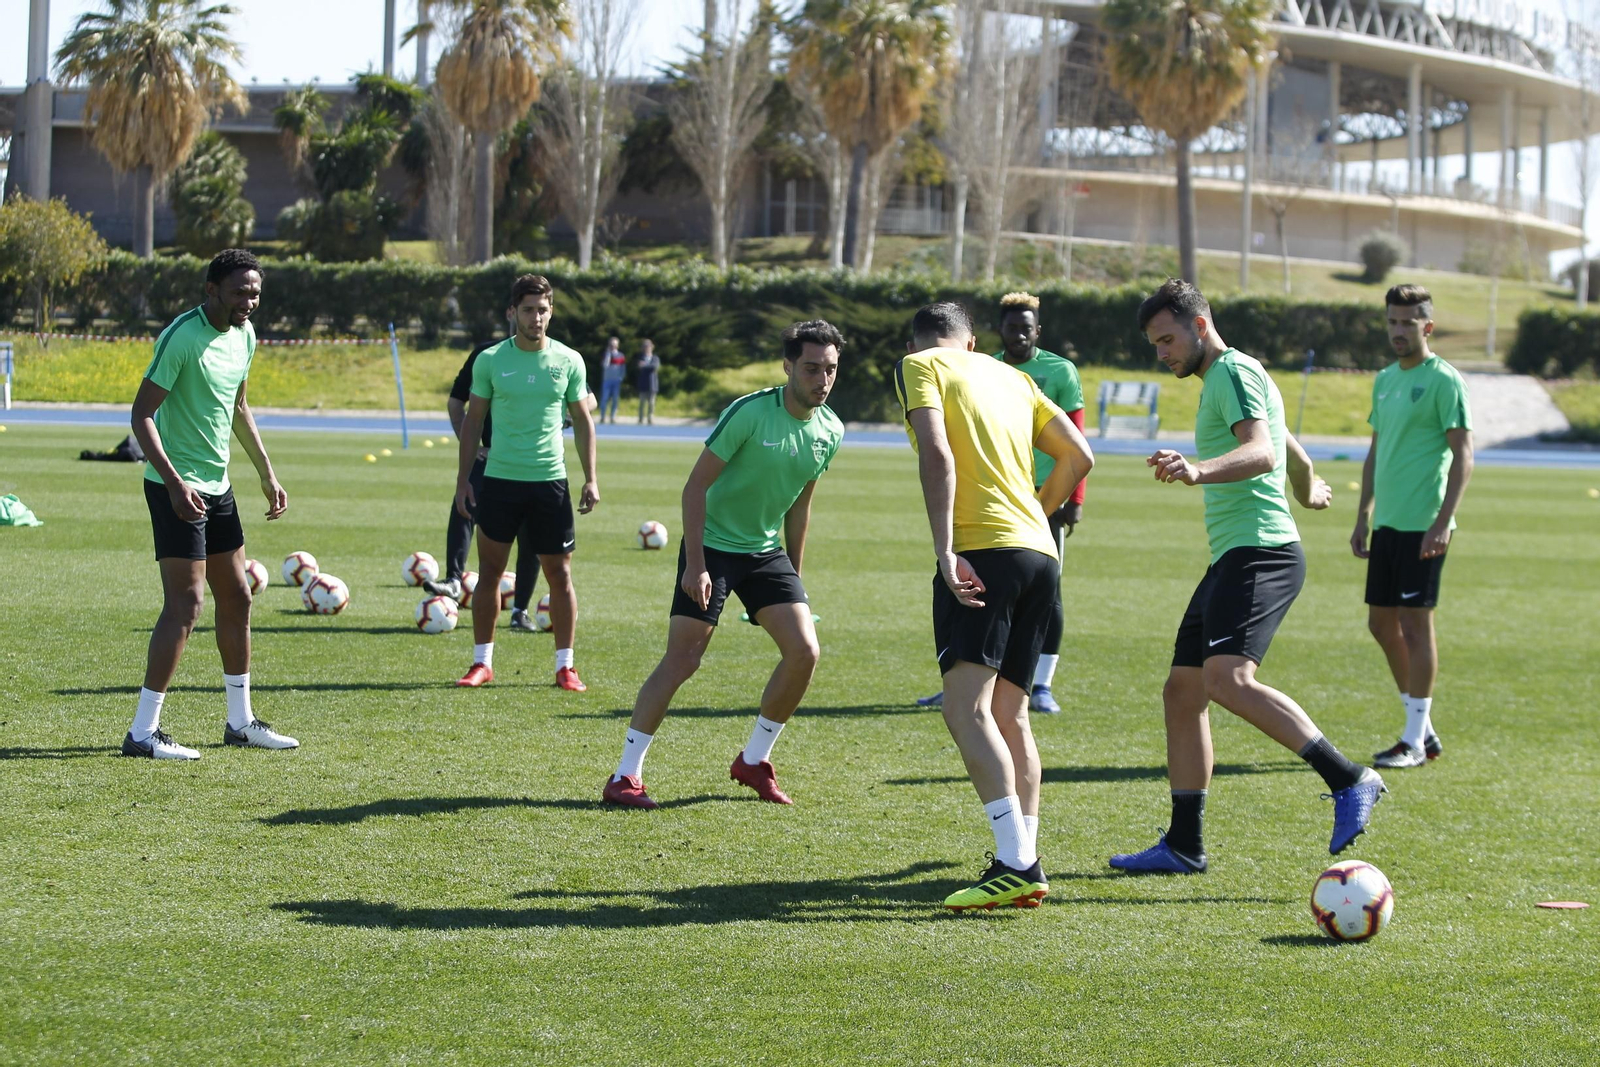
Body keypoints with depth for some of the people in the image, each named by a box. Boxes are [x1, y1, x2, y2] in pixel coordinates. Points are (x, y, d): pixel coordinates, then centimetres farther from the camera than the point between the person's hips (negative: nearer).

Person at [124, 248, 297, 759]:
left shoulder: (244, 334, 8)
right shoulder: (182, 337, -18)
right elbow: (142, 414, -19)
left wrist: (266, 474, 21)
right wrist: (174, 482, -28)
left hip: (218, 485, 9)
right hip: (177, 485, -9)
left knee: (237, 598, 14)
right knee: (186, 603, -13)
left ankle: (240, 722, 25)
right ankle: (142, 732, -10)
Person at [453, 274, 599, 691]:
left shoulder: (569, 361, 1)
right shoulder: (490, 360, 0)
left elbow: (583, 421, 8)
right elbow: (473, 420, 7)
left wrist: (591, 479, 2)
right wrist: (463, 478, 2)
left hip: (551, 481, 0)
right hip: (500, 479, 0)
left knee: (559, 574, 2)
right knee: (489, 572, 3)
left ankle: (565, 665, 11)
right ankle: (482, 662, 13)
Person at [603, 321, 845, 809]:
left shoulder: (830, 431, 0)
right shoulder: (749, 413, -20)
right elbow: (695, 485, -16)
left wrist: (793, 576, 16)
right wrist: (694, 564, -20)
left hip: (767, 550, 6)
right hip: (712, 546, -6)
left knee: (804, 651, -7)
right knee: (681, 660, -11)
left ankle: (754, 761, 11)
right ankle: (625, 776, -4)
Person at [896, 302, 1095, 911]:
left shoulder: (918, 365, 6)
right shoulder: (1011, 376, 23)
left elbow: (937, 454, -11)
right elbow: (1079, 457, 20)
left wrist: (945, 551, -17)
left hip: (981, 551, -7)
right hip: (1040, 553, 7)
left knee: (966, 707, -14)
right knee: (1010, 713, 14)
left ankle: (1015, 864, -26)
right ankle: (1027, 865, 11)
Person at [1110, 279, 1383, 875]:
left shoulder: (1234, 371, -6)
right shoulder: (1225, 381, 26)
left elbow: (1262, 452, -25)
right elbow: (1291, 453, 42)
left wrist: (1200, 470, -43)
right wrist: (1308, 491, 62)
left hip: (1260, 552, -11)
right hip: (1232, 559, 11)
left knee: (1228, 679, -28)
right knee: (1182, 692, 10)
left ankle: (1349, 781, -30)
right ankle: (1183, 846, 16)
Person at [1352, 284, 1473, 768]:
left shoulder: (1443, 380, -8)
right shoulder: (1384, 379, 16)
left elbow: (1463, 456, -12)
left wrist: (1443, 522, -19)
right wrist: (1362, 518, 19)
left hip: (1423, 525, -8)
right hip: (1387, 523, 8)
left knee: (1415, 623, -5)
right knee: (1382, 624, 10)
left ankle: (1415, 739, 2)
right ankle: (1422, 729, 20)